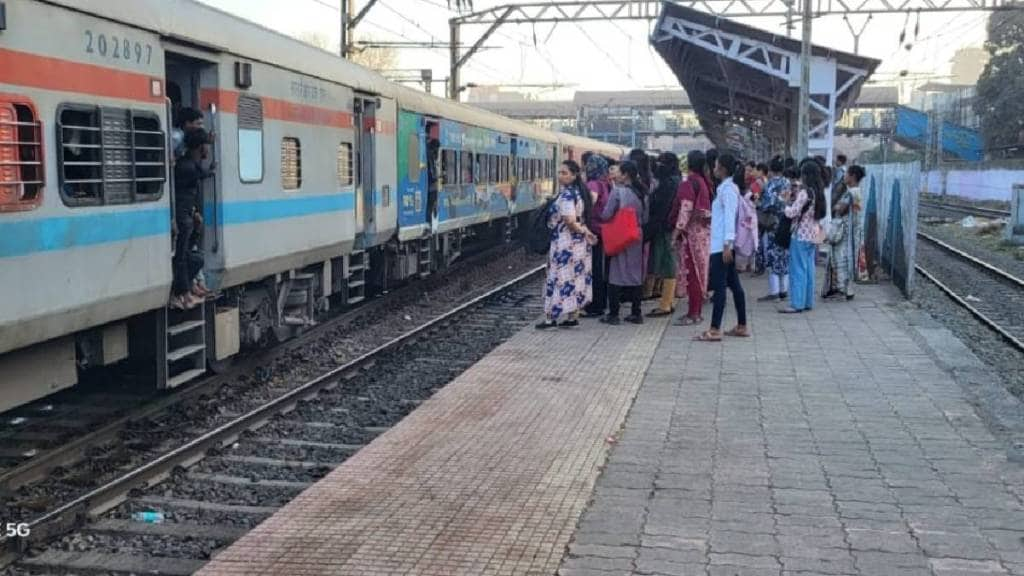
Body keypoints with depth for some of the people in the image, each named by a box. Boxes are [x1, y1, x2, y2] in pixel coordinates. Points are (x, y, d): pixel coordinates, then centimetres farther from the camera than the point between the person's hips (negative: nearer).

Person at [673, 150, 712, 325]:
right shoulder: (704, 182, 10)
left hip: (691, 232, -8)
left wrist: (678, 230, -13)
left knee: (691, 272, -4)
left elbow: (686, 210, -18)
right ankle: (697, 312, 18)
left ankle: (692, 313, -2)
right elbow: (708, 208, 13)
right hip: (704, 231, 8)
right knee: (700, 271, 12)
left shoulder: (688, 184, -13)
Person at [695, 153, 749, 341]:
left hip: (722, 244, -10)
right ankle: (742, 326, 17)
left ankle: (714, 330, -9)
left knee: (719, 285, -9)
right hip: (724, 243, 10)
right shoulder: (728, 187, 15)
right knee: (734, 284, 11)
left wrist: (727, 244, -23)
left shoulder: (728, 188, -13)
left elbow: (730, 217, -20)